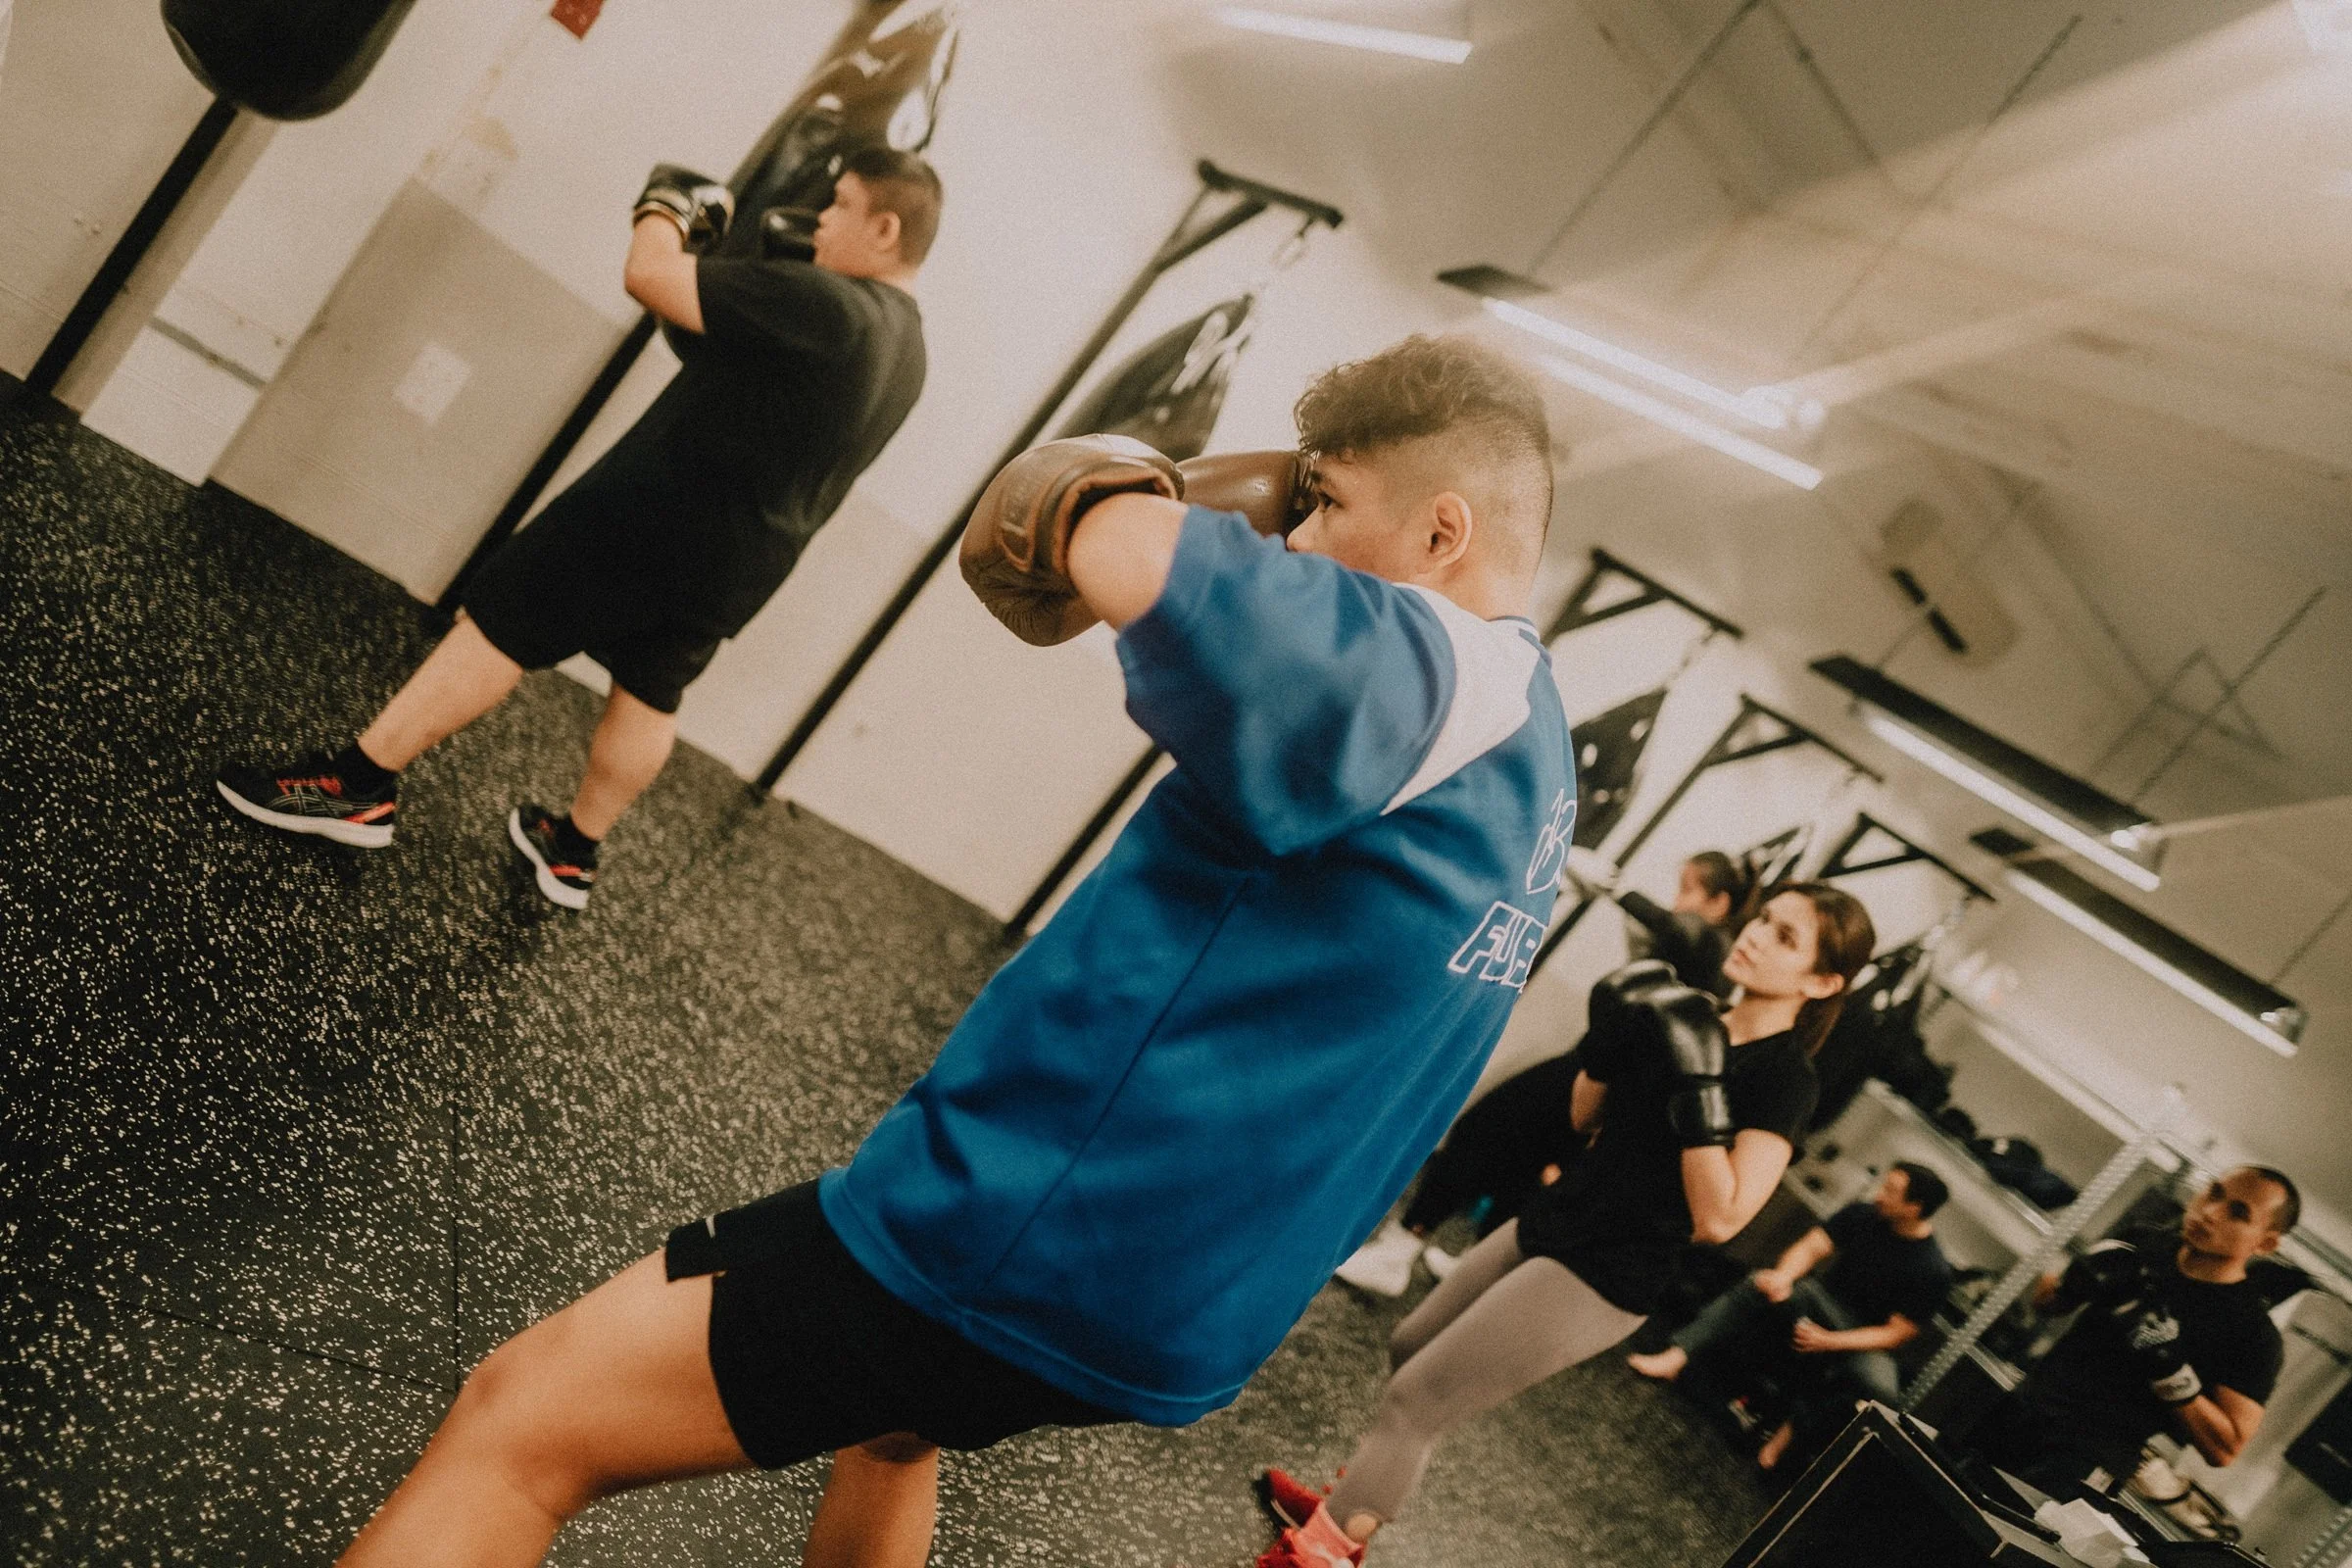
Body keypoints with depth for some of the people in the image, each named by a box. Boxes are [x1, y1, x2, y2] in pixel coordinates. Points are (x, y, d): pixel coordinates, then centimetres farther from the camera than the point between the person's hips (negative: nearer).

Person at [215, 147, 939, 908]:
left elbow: (651, 277, -23)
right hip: (743, 568, 9)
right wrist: (719, 246, 13)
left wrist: (667, 205, -2)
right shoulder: (905, 352, 9)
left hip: (657, 509, -8)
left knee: (498, 627, 0)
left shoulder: (820, 301, -20)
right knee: (650, 694, 21)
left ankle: (356, 787, 5)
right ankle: (573, 852, 34)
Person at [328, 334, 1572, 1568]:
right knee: (887, 1425, 39)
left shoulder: (1434, 669, -18)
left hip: (1028, 1241, -10)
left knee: (520, 1421, -4)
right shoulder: (1535, 753, 11)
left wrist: (1274, 483, -9)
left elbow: (1128, 560, -33)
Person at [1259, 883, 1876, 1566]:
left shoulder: (1784, 1077, -18)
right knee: (1410, 1348, 20)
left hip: (1604, 1281, -8)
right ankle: (1349, 1503, 38)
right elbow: (1587, 1117, 12)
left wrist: (1699, 1086, -30)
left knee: (1413, 1397, -6)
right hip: (1545, 1226, 8)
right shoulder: (1702, 1027, 3)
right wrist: (1610, 1034, -4)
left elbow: (1718, 1220, -27)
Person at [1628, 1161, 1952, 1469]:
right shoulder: (1862, 1215, -3)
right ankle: (1675, 1358, -37)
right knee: (1761, 1286, -26)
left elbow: (1897, 1333, -14)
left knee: (1879, 1387, -36)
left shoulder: (1934, 1271, -15)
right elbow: (1811, 1246, -8)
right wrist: (1783, 1276, -31)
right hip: (1822, 1301, 3)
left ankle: (1791, 1430, -18)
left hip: (1864, 1341, -3)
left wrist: (1829, 1342, -24)